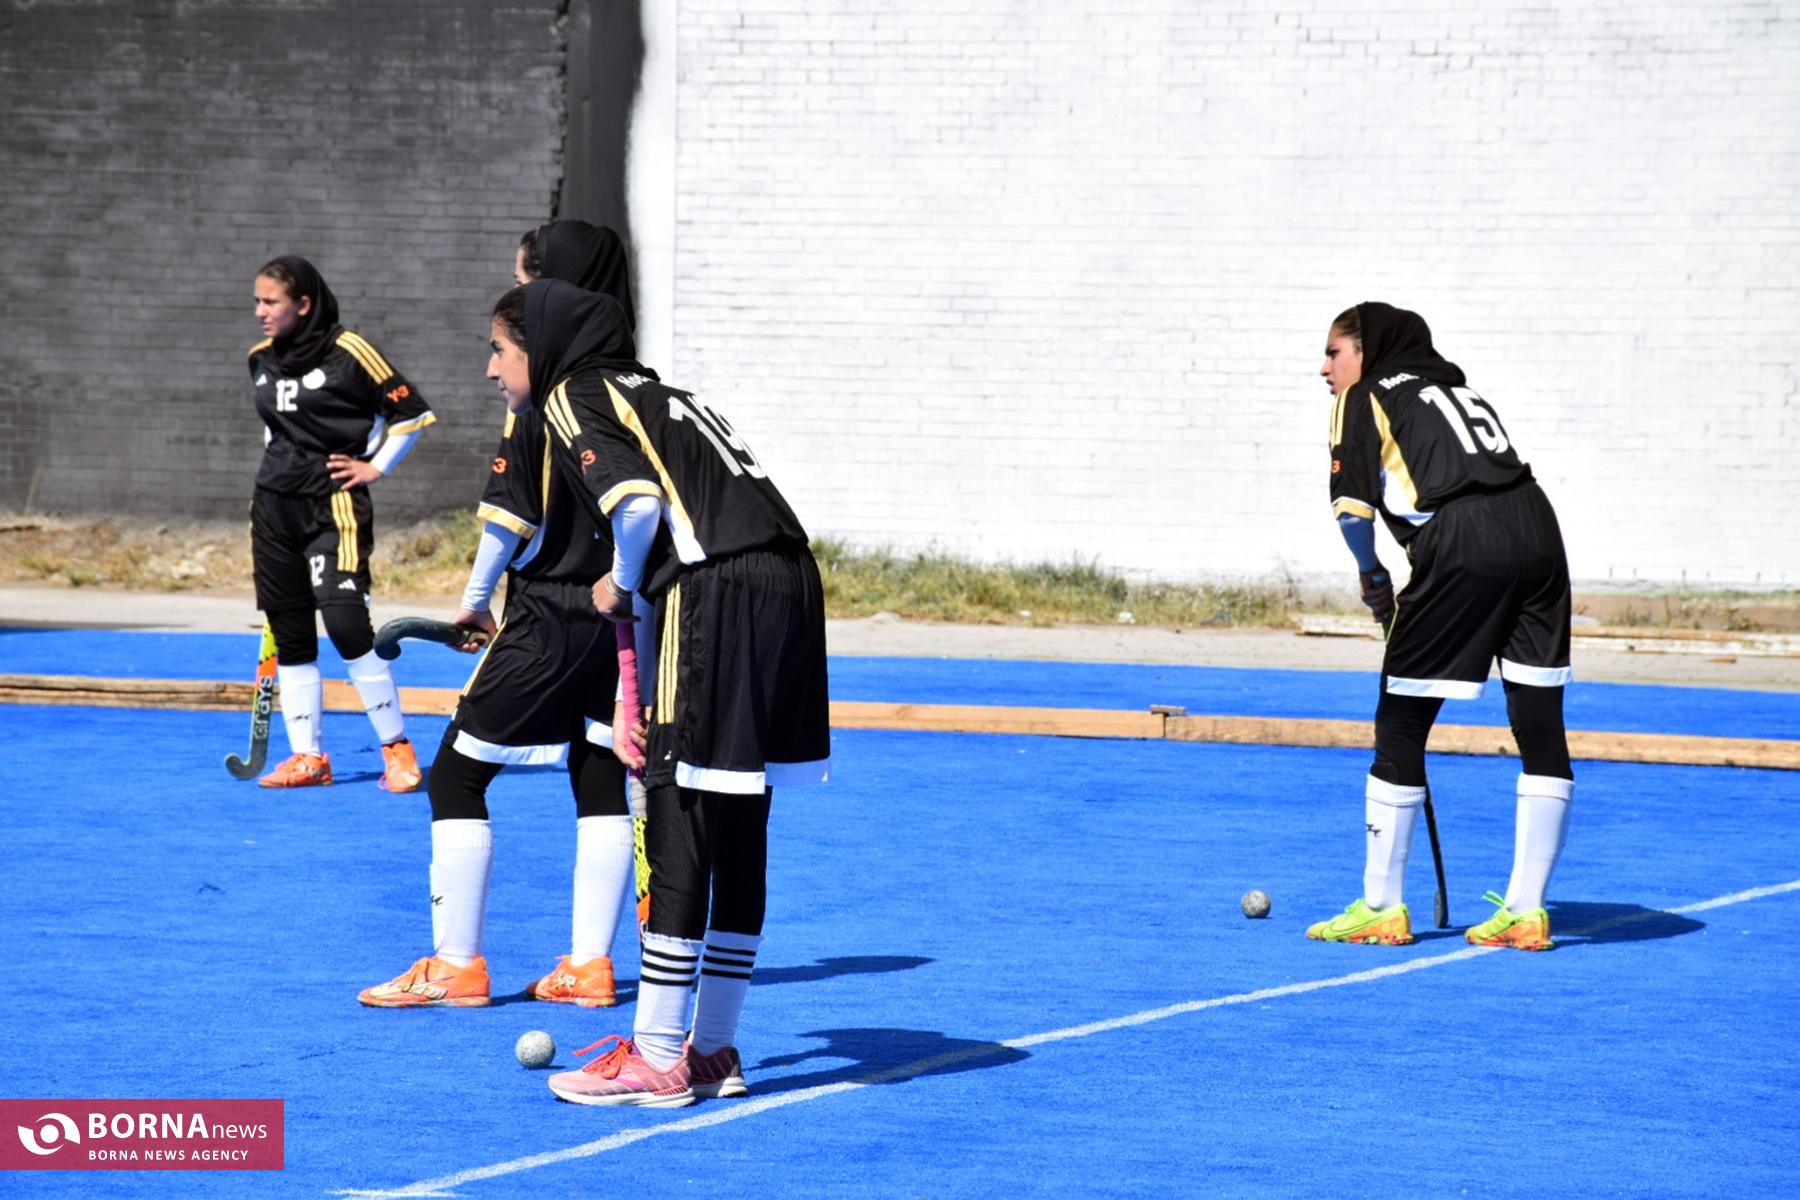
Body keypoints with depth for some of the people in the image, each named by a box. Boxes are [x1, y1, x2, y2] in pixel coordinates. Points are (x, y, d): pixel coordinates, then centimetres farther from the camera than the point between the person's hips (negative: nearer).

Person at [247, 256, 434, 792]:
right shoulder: (261, 360, 9)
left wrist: (377, 467, -6)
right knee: (290, 635, 7)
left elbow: (411, 410, -5)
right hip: (274, 506, 7)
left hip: (333, 506, -7)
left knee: (345, 623, -18)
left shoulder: (349, 352, -11)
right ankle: (307, 757, 13)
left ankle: (397, 749, -7)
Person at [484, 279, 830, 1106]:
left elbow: (639, 504, -16)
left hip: (717, 591, -9)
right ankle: (713, 1048, 20)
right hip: (788, 579, 9)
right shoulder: (648, 392, 28)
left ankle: (656, 1059, 0)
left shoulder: (572, 395, 3)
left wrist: (623, 586, 4)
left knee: (677, 838, -3)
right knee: (737, 841, 13)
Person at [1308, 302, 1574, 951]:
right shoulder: (1457, 387, 30)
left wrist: (1372, 577, 16)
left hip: (1461, 545, -6)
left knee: (1400, 724, 7)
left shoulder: (1365, 398, 12)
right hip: (1535, 528, 6)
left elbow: (1352, 508, -1)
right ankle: (1526, 912, 9)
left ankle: (1380, 908, 12)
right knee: (1540, 728, 7)